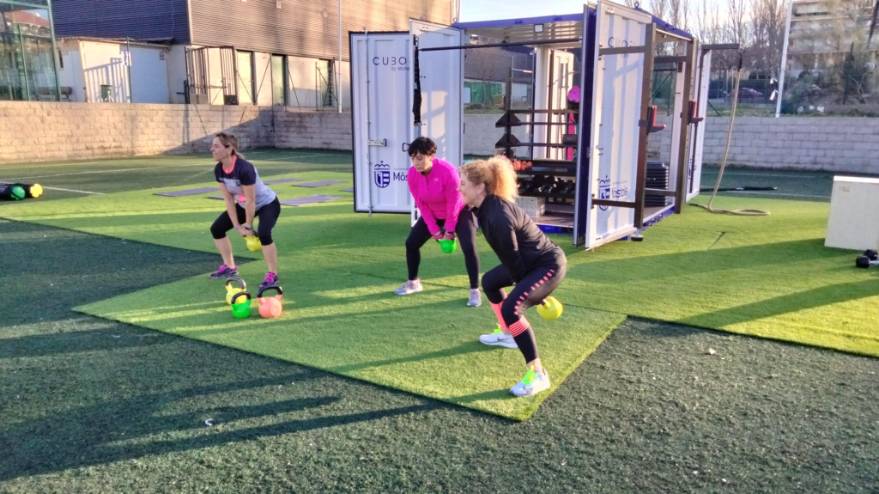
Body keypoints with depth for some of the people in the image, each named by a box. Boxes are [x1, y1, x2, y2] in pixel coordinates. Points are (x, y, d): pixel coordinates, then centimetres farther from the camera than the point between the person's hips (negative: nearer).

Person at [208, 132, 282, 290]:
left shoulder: (244, 168, -35)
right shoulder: (219, 170, -13)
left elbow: (250, 201, -28)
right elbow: (228, 199, -7)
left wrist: (248, 225, -17)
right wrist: (237, 226, -9)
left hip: (267, 204, -8)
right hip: (244, 205, 8)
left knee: (263, 234, -32)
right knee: (216, 229, 7)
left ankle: (272, 275, -14)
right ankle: (229, 267, 23)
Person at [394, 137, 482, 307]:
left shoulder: (447, 170, -33)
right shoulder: (412, 175, -18)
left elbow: (454, 202, -24)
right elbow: (421, 205, -9)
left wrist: (449, 229, -16)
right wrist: (434, 230, -10)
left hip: (460, 212, -5)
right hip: (433, 215, 5)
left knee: (469, 248, -20)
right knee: (411, 243, 1)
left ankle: (475, 291, -7)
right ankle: (413, 282, 21)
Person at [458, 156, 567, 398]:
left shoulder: (499, 216, -33)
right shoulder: (484, 207, -2)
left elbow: (512, 258, -22)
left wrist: (530, 292, -10)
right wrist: (523, 285, 15)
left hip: (548, 264, -10)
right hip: (529, 261, 10)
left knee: (511, 308, -26)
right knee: (489, 281, 25)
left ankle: (538, 374, -17)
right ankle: (506, 334, 41)